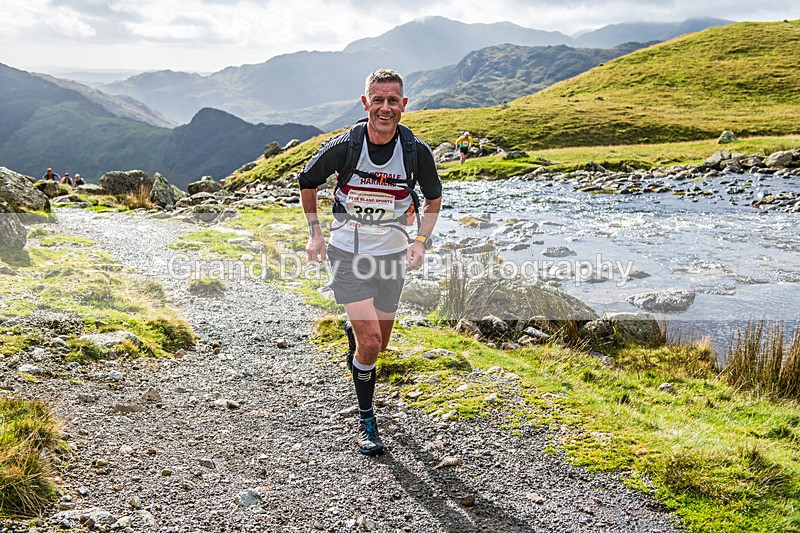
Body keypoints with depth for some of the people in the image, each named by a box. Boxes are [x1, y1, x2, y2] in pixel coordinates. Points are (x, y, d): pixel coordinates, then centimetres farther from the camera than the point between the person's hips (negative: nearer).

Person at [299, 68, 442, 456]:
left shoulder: (416, 151, -11)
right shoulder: (343, 147, -16)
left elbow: (434, 199, 7)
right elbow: (306, 182, 3)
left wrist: (421, 242, -5)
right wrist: (315, 233, -1)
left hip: (392, 253, 3)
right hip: (348, 252, -3)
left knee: (379, 344, 14)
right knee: (370, 343, -12)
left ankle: (352, 329, 52)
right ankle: (365, 420, 11)